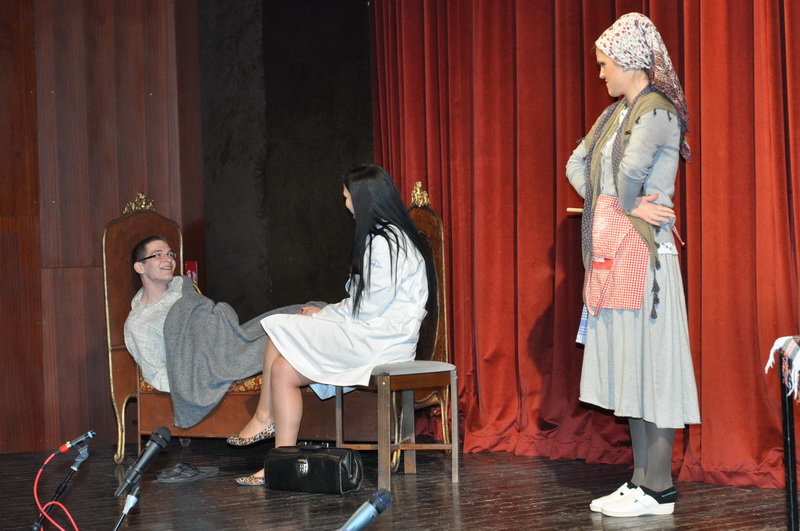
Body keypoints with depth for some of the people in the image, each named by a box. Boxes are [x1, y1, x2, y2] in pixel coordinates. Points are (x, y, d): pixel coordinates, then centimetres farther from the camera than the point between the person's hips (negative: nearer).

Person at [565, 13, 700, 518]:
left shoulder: (658, 112, -11)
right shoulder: (615, 113, 17)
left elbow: (630, 168, -26)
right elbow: (577, 165, 12)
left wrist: (624, 206, -6)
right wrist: (622, 206, -3)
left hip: (642, 253, -9)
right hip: (611, 253, 9)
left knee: (649, 365, -6)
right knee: (628, 369, 10)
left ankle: (659, 490, -2)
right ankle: (641, 481, 16)